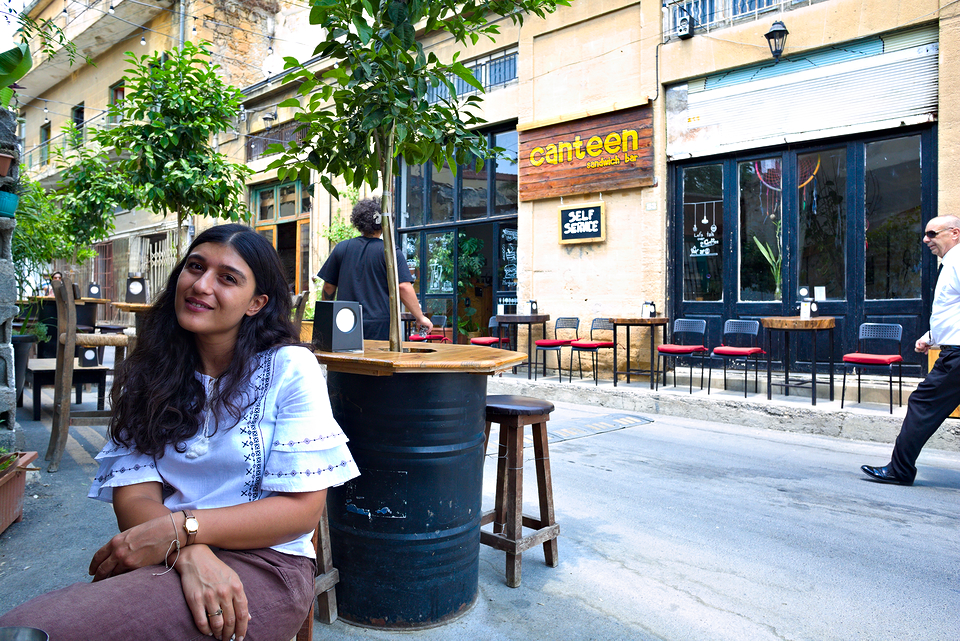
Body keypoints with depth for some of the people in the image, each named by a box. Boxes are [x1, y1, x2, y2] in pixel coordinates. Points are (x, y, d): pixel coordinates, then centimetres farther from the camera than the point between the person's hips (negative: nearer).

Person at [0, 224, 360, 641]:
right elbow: (134, 495, 1)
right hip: (164, 560, 4)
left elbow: (303, 508, -6)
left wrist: (178, 528, -15)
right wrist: (190, 554, -20)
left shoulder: (290, 368, -2)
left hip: (262, 564, -3)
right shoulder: (150, 376, 12)